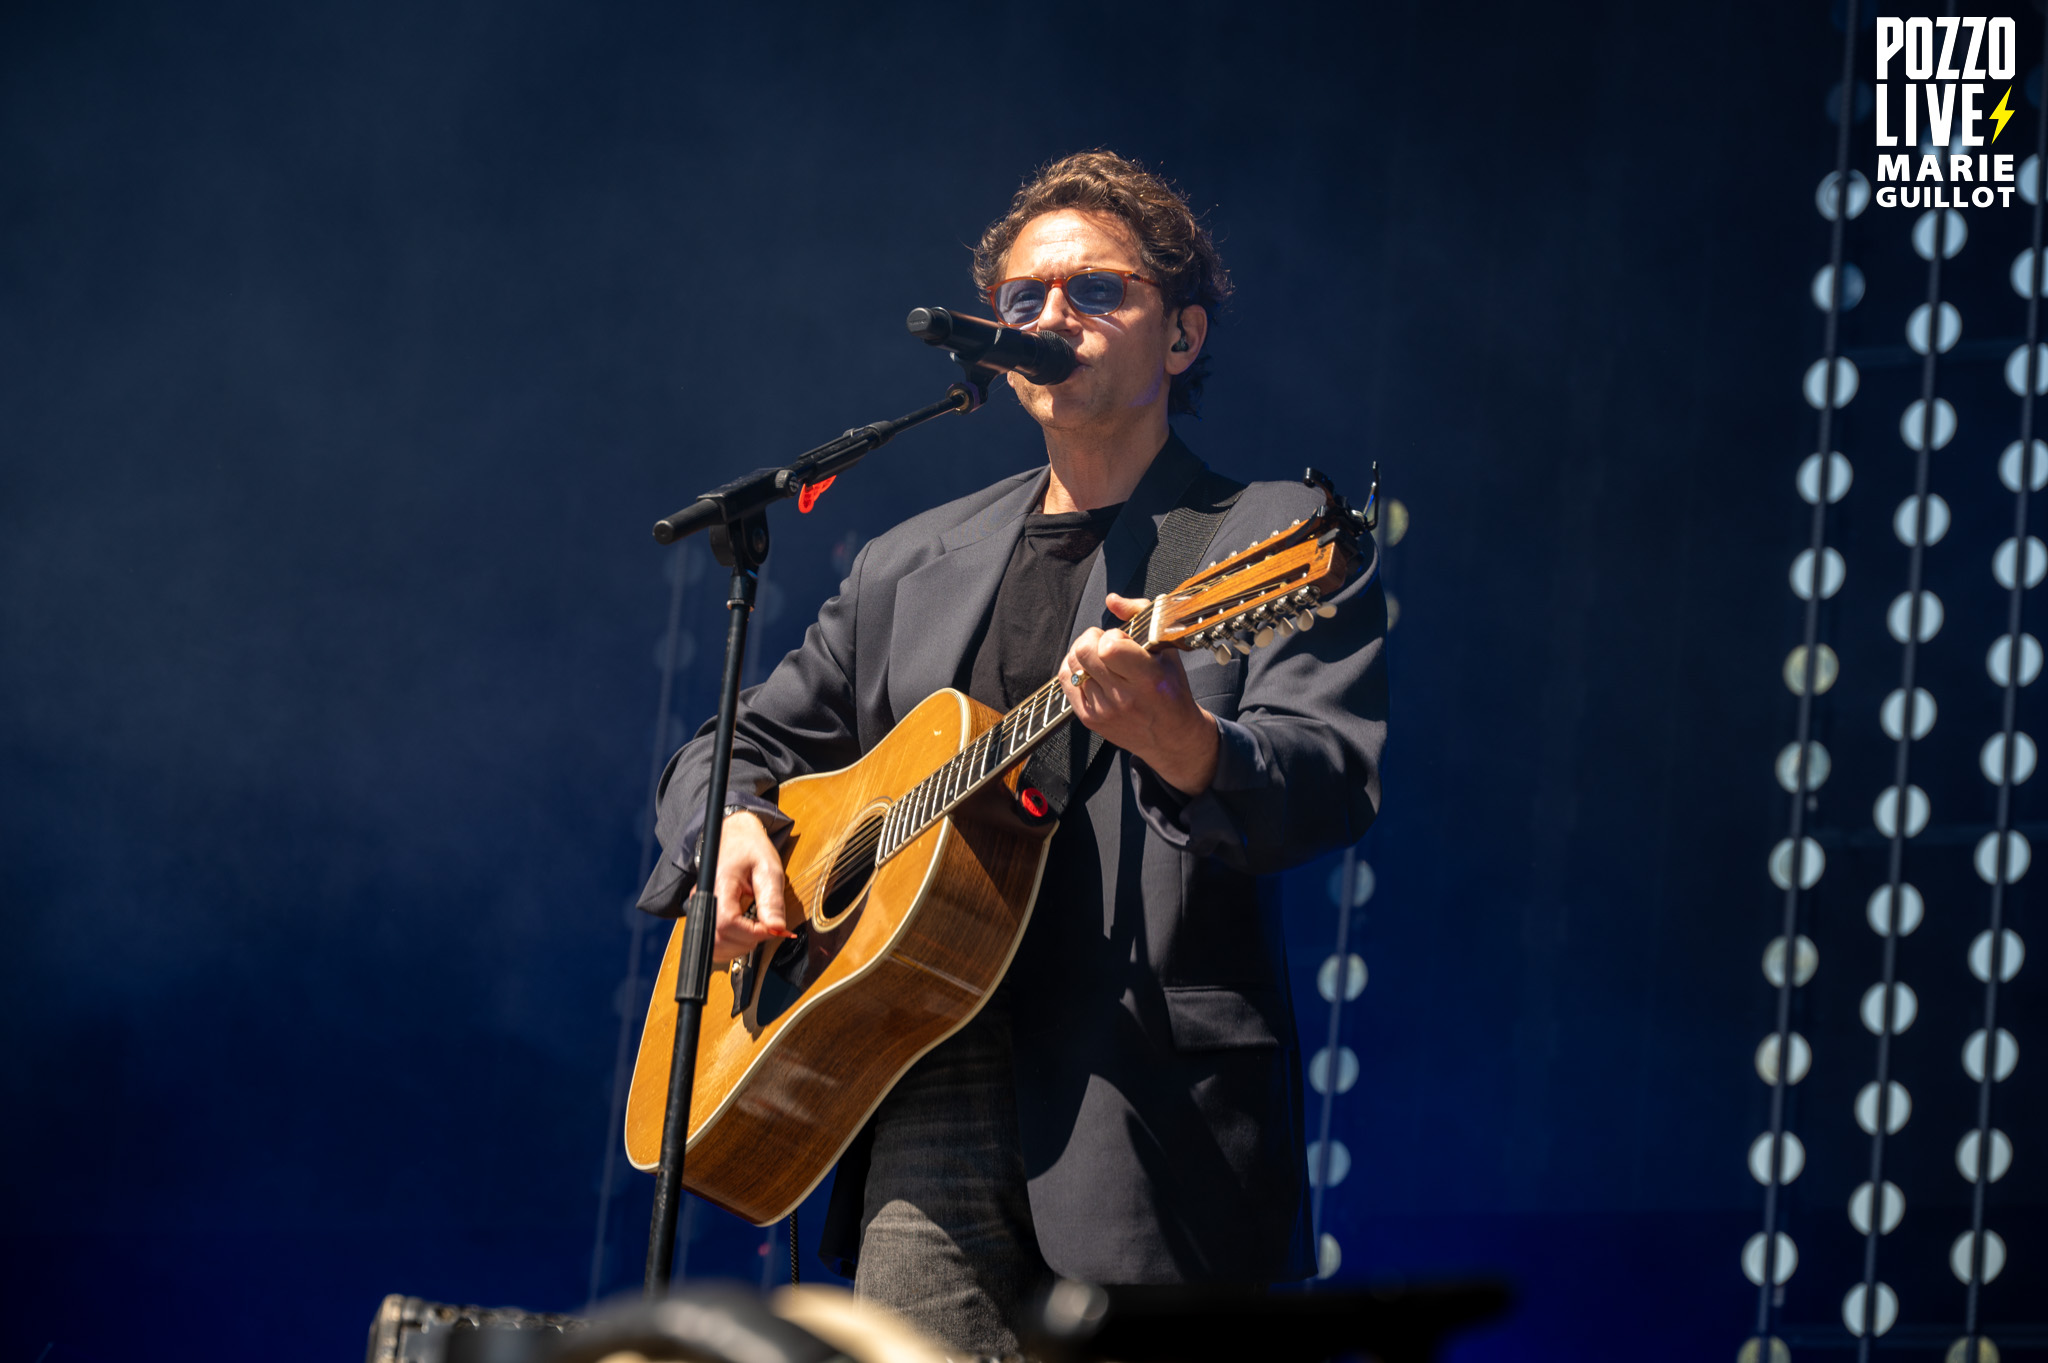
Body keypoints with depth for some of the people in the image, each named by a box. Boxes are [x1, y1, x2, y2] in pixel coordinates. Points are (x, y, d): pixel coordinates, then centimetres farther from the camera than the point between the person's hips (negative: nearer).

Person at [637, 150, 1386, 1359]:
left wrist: (1183, 744, -31)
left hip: (1155, 1122, -4)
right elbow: (744, 743, 29)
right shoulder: (913, 568, 22)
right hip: (936, 1104, 4)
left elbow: (1332, 786, -9)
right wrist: (733, 830, 5)